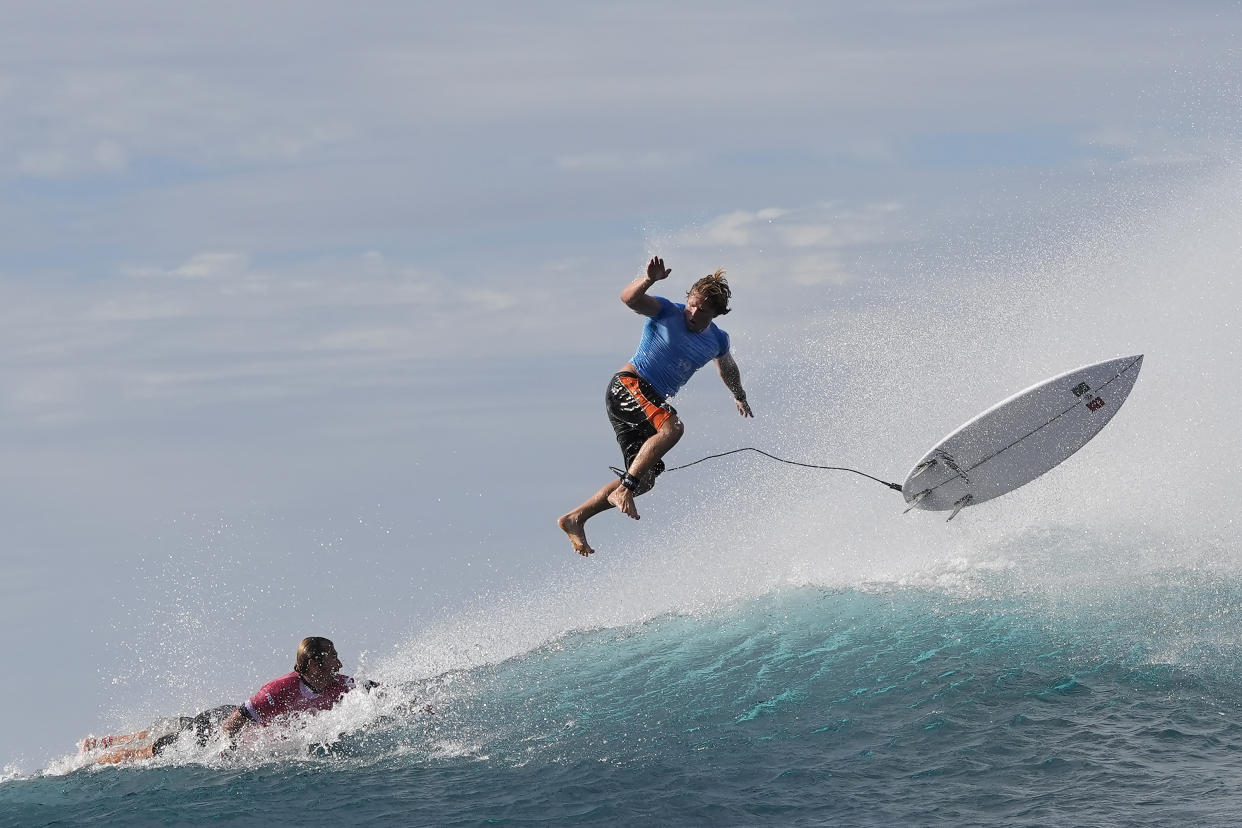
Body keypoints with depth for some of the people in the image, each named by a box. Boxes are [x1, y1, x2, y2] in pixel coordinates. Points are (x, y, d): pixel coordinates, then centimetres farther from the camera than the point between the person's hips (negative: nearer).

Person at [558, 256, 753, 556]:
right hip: (628, 385, -8)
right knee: (672, 427, -33)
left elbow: (727, 367, 34)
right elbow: (629, 298, -24)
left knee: (645, 479, 0)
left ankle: (575, 519, 3)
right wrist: (649, 279, -44)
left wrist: (740, 396, 49)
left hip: (652, 401, 8)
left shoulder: (716, 341, 11)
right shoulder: (667, 312, -7)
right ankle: (624, 489, -32)